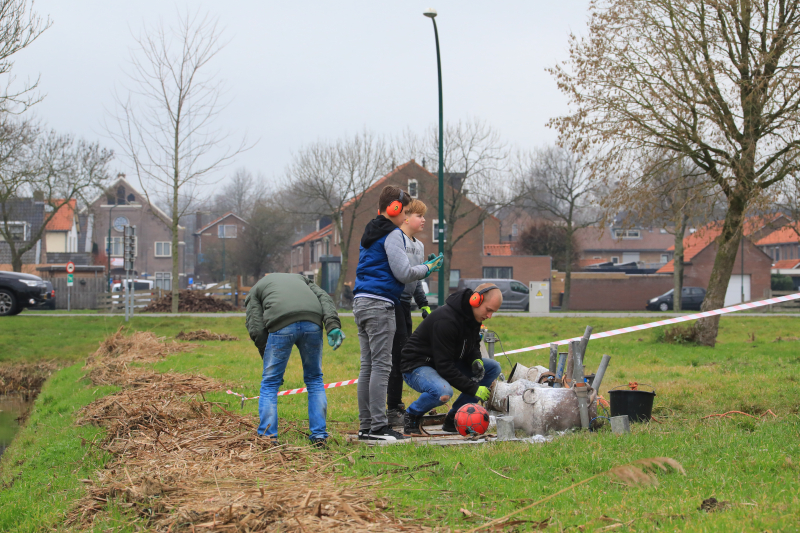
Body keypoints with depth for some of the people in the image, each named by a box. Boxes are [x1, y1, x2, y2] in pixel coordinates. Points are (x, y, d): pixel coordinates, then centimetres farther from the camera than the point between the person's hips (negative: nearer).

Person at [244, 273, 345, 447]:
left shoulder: (255, 291, 30)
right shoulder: (300, 278, 39)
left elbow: (256, 329, 13)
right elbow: (324, 298, 17)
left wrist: (267, 359, 17)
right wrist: (333, 326, 3)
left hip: (281, 326, -3)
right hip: (312, 322, 3)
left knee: (270, 382, 11)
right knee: (314, 380, 18)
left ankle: (267, 437, 6)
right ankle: (319, 436, 14)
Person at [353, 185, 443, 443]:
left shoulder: (370, 234, 21)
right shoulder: (393, 234, -8)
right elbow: (403, 273, -12)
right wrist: (428, 268, 4)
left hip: (361, 303, 9)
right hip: (380, 305, -9)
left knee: (368, 366, 9)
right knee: (381, 365, -9)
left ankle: (366, 426, 9)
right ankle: (378, 426, -12)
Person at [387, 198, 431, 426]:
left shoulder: (419, 246, 19)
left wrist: (424, 305, 24)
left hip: (405, 304, 9)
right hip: (391, 302, -9)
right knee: (399, 354, -10)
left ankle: (397, 406, 18)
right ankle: (392, 410, -7)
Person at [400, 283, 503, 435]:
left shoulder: (473, 315, -2)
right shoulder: (446, 320, -30)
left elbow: (473, 345, 15)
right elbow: (444, 366, -30)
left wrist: (476, 361, -10)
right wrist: (473, 388, -28)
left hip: (448, 364, 9)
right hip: (417, 366, -9)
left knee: (493, 368, -2)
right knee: (443, 392, -40)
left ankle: (454, 417, 0)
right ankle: (412, 415, -7)